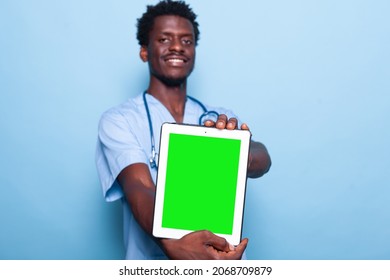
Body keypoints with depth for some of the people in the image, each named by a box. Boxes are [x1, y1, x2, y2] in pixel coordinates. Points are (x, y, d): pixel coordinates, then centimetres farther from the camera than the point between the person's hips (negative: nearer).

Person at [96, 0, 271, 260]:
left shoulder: (222, 117, 11)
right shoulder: (119, 120, 1)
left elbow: (262, 161, -6)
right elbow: (139, 190, -13)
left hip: (225, 258, 3)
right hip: (157, 259, -2)